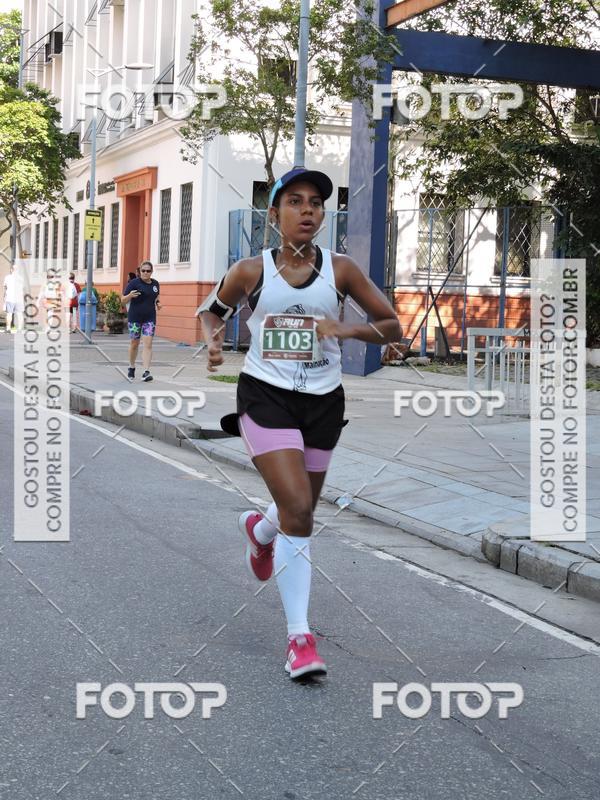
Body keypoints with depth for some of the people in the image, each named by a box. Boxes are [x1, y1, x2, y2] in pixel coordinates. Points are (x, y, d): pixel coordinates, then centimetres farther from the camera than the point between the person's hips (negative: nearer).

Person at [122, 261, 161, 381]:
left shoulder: (155, 284, 7)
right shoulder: (134, 283, -7)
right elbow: (123, 300, -7)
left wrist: (158, 302, 5)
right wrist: (130, 296, -28)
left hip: (150, 318, 3)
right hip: (135, 317, -2)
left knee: (148, 344, -9)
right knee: (134, 344, 9)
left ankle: (146, 372, -13)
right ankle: (131, 367, 32)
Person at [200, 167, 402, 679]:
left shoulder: (340, 269, 0)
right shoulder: (251, 271, -1)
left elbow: (392, 327, 3)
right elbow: (213, 309, 17)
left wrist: (346, 330, -15)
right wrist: (213, 340, -4)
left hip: (322, 401, 3)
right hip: (265, 395, -3)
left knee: (300, 510, 16)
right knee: (297, 509, -18)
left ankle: (259, 529, 55)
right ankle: (300, 637, -10)